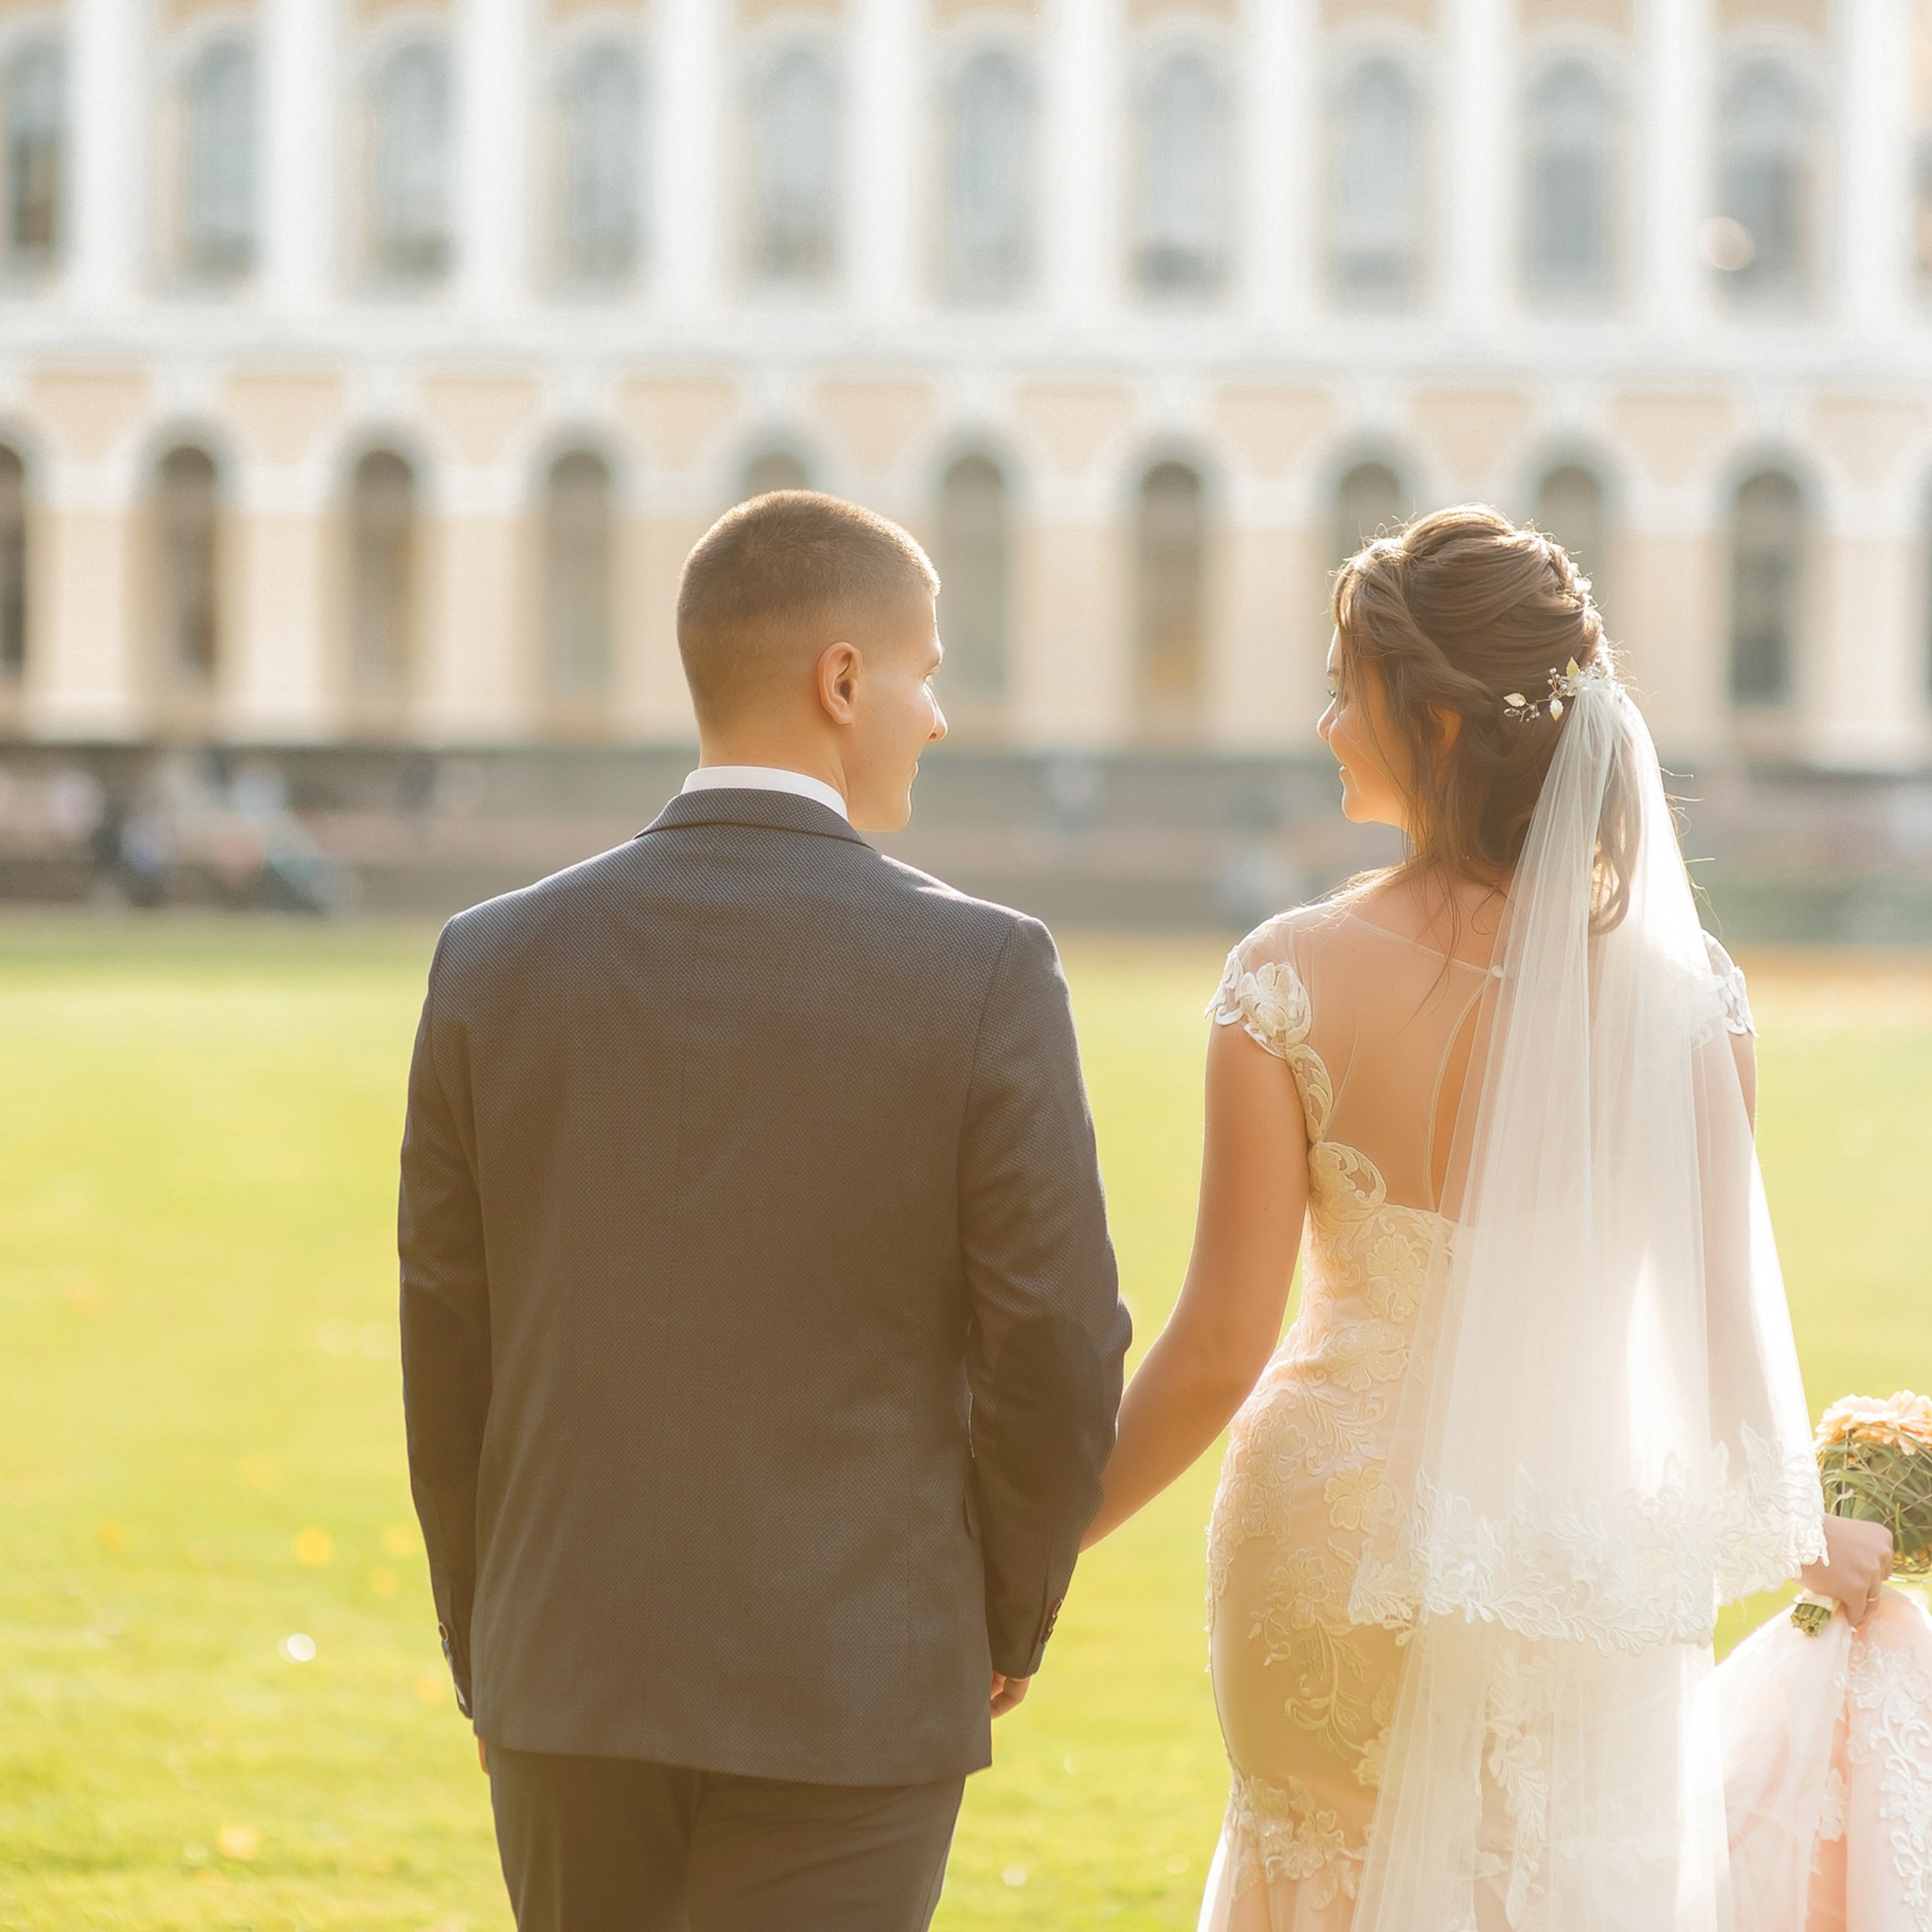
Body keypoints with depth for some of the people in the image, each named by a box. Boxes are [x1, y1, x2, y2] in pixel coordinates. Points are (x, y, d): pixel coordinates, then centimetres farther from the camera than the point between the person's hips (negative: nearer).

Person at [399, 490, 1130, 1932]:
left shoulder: (498, 964, -2)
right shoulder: (983, 973, -11)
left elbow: (451, 1363, 4)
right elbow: (1056, 1360, -9)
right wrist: (1009, 1620, 10)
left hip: (579, 1679, 3)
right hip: (847, 1700, -3)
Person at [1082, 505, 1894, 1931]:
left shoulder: (1295, 983, -15)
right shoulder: (1681, 984, -10)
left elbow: (1219, 1346, -13)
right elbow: (1730, 1320, -5)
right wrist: (1802, 1533, 14)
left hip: (1343, 1533, -1)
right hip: (1595, 1551, 1)